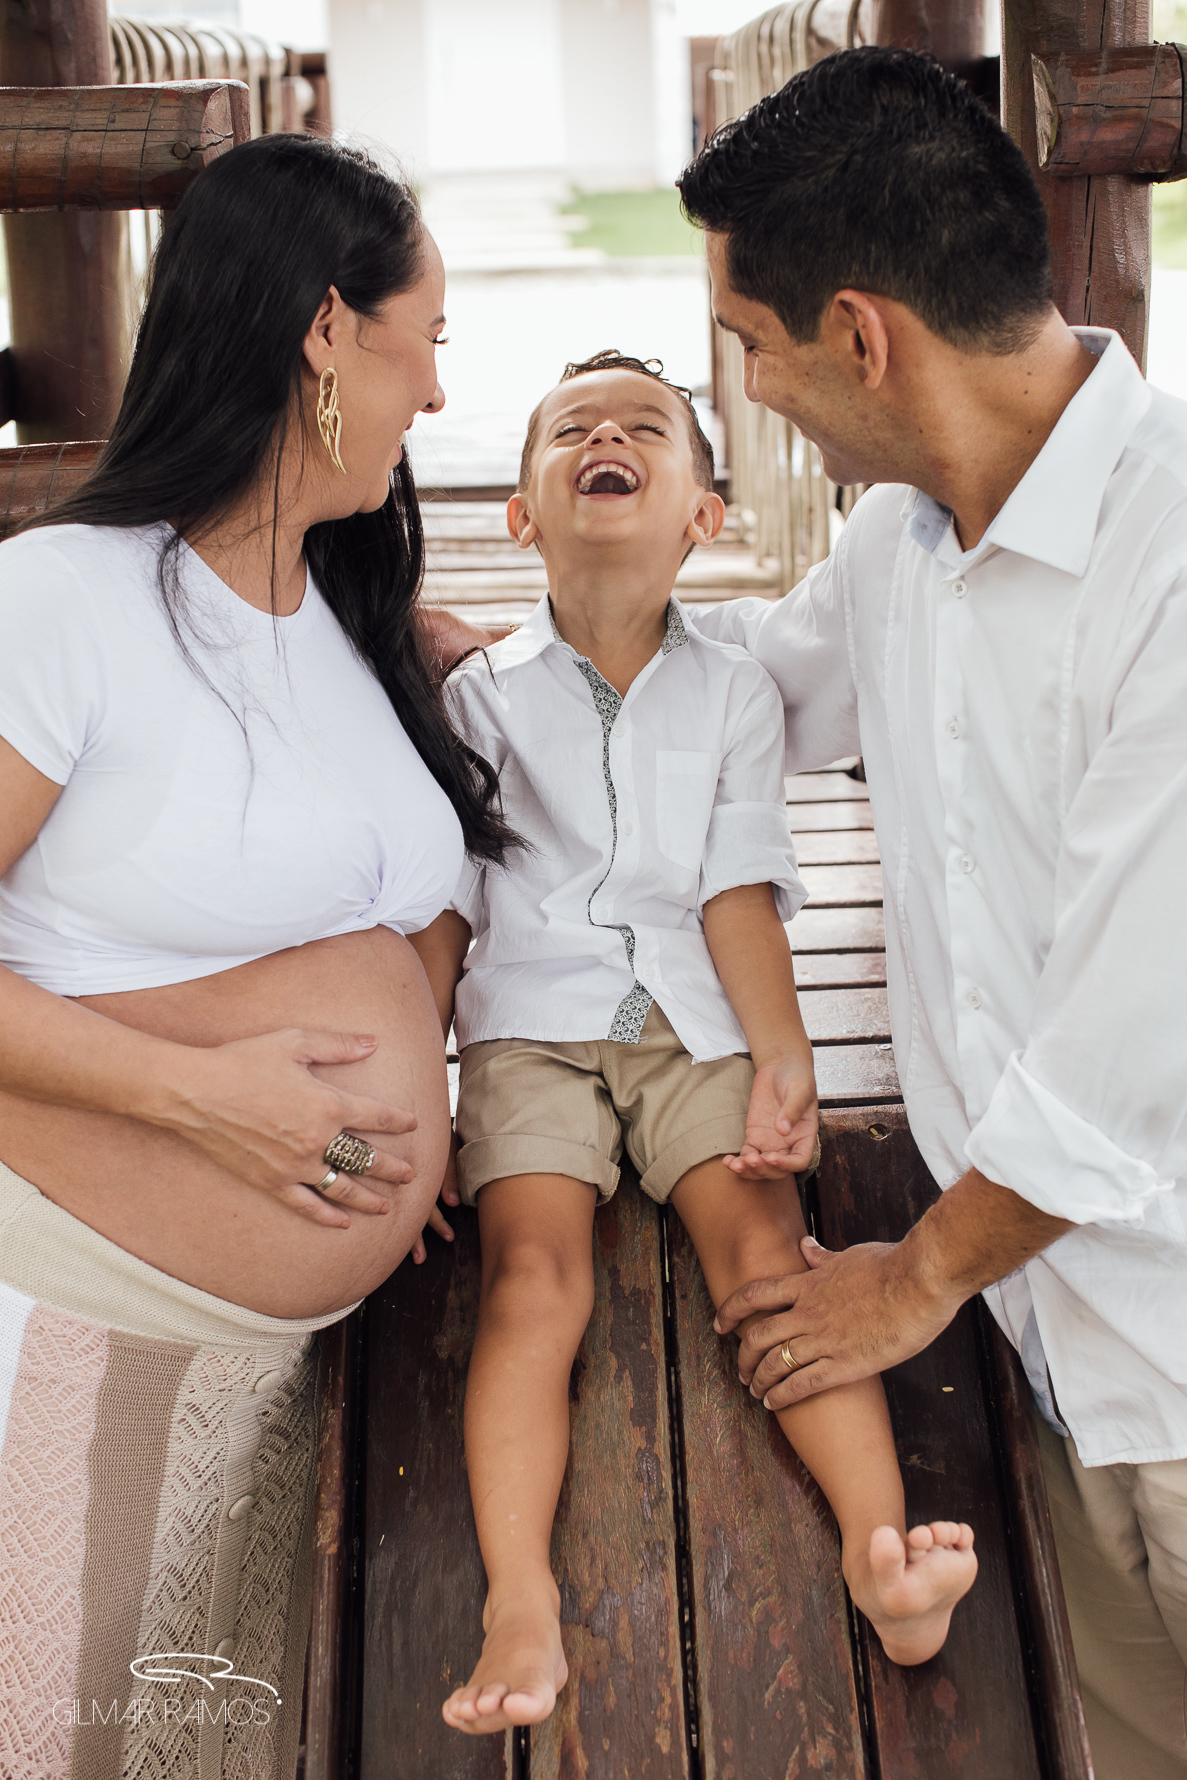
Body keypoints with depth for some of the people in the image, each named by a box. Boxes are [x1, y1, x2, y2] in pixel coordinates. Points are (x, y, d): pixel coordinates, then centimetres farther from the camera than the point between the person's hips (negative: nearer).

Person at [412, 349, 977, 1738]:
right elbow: (442, 911, 4)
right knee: (532, 1271, -20)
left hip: (696, 1016, 1)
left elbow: (739, 889, 3)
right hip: (532, 1016, 0)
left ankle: (881, 1547, -28)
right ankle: (519, 1605, -29)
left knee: (763, 1238, -20)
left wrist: (781, 1055, -10)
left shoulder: (733, 691, 8)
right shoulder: (483, 694, 5)